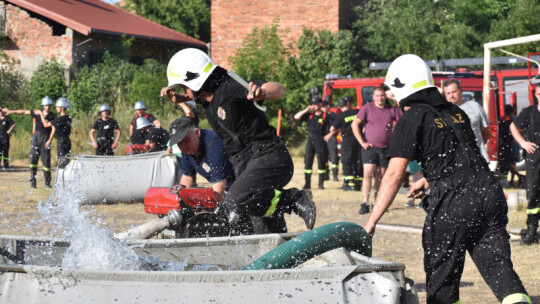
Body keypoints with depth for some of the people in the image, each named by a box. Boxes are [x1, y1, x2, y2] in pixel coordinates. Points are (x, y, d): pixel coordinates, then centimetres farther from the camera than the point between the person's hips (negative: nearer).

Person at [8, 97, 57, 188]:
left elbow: (46, 125, -14)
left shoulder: (53, 116, -1)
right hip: (36, 138, 2)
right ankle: (33, 181, 1)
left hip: (45, 140, -2)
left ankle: (47, 182, 4)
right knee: (33, 159, -4)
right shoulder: (37, 112, 5)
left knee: (46, 161, -4)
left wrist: (41, 115, -15)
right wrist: (10, 111, 10)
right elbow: (23, 112, 9)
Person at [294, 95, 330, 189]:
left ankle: (321, 183, 4)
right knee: (308, 161, 0)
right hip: (310, 140, 4)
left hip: (320, 140, -4)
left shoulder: (325, 115, 1)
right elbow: (296, 117, 9)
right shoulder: (310, 115, 13)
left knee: (321, 162, -2)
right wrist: (306, 110, 2)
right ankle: (307, 183, 3)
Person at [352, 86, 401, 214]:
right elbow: (354, 124, -2)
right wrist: (362, 142, -8)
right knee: (368, 174, -14)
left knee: (381, 177, 7)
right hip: (370, 147, -3)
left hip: (385, 149, 3)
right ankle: (365, 203, -18)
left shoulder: (392, 109, 5)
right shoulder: (367, 108, -2)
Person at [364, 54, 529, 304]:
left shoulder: (412, 119, 0)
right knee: (496, 263, 1)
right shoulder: (456, 112, 19)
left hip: (452, 203, -5)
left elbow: (394, 175, -7)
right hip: (489, 191, 5)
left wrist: (371, 222, -6)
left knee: (441, 275, 9)